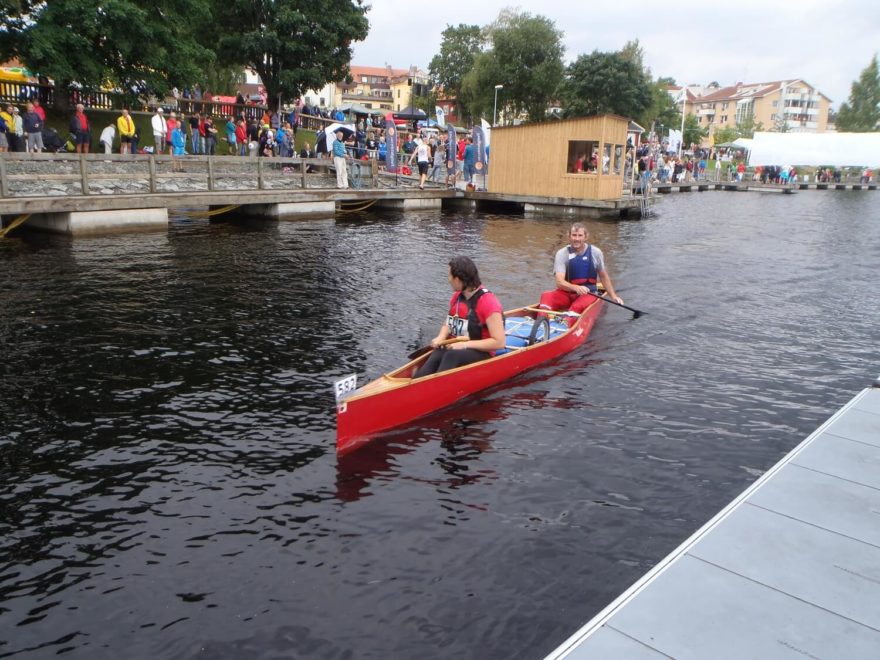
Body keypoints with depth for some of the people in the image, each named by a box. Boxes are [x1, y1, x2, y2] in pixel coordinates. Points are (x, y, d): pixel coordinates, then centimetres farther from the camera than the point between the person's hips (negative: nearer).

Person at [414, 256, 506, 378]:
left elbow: (499, 342, -17)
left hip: (481, 353, -5)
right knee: (435, 356, -27)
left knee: (451, 356, -36)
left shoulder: (488, 302, -14)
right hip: (456, 349, 5)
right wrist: (441, 338, -3)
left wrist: (465, 344, -20)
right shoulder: (456, 297, 8)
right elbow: (448, 324, 20)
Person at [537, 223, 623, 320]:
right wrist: (576, 288, -36)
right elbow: (559, 282, -17)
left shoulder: (595, 253, 0)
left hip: (588, 294, 0)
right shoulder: (562, 254, -6)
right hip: (567, 293, 0)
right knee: (546, 296, -31)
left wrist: (613, 296, 11)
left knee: (576, 307, -35)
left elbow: (603, 276, 15)